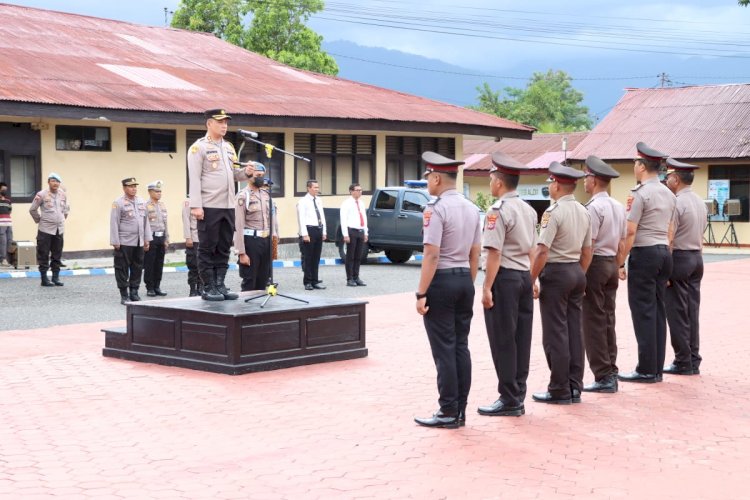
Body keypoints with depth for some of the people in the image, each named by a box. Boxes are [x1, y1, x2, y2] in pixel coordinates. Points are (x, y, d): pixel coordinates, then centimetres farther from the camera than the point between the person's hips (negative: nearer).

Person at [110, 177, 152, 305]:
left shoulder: (141, 202, 12)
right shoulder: (118, 203, -6)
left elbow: (146, 221, 17)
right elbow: (114, 224, -7)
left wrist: (147, 239, 13)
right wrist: (115, 242, -10)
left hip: (139, 242, 6)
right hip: (124, 243, -6)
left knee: (137, 268, 8)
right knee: (123, 268, -1)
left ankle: (134, 292, 18)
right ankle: (124, 295, 7)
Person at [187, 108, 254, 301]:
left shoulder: (229, 147, 16)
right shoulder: (199, 147, -5)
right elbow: (194, 178, -11)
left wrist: (246, 172, -1)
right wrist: (196, 206, -18)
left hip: (228, 206, 7)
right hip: (209, 207, -7)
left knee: (223, 249, 10)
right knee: (207, 249, 0)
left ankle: (220, 286, 16)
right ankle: (208, 289, 5)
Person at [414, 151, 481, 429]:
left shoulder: (436, 209, -14)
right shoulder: (472, 209, 11)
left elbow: (432, 255, -18)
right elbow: (475, 254, 13)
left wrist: (421, 293, -15)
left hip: (441, 281, -8)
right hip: (464, 280, 8)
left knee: (444, 349, -2)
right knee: (461, 346, 10)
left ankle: (448, 413, 2)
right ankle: (460, 410, 15)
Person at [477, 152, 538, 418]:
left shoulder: (498, 210, -13)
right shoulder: (529, 210, 12)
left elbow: (494, 253, -17)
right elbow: (532, 250, 16)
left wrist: (487, 287, -16)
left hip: (504, 277, -8)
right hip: (525, 277, 8)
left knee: (503, 341, -1)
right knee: (521, 338, 11)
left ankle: (509, 400, 3)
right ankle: (518, 395, 17)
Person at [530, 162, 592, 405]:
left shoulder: (554, 211, -15)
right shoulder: (583, 212, 10)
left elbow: (542, 251, -19)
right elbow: (587, 252, 14)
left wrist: (531, 280, -13)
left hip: (555, 273, -8)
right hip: (576, 272, 8)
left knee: (555, 333, -2)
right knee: (574, 330, 10)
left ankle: (560, 390, 3)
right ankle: (574, 387, 15)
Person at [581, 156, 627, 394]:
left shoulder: (594, 207, -15)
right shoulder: (618, 207, 11)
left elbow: (588, 245, -18)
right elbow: (622, 243, 14)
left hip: (595, 264, -8)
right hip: (612, 265, 8)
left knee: (593, 323, -3)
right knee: (608, 320, 13)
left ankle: (603, 377, -1)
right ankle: (610, 373, 16)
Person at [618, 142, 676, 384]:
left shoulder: (641, 193, -12)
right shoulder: (668, 194, 13)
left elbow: (630, 232, -15)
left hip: (644, 254, -8)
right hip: (664, 253, 8)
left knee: (643, 312, -5)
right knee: (658, 311, 9)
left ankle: (646, 370, -3)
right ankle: (657, 368, 12)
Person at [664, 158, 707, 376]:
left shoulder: (676, 203, -15)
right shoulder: (701, 203, 12)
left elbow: (669, 239, -17)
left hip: (679, 259, -8)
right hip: (697, 259, 8)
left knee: (677, 313, -2)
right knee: (692, 312, 10)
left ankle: (683, 363, 1)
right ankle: (694, 361, 13)